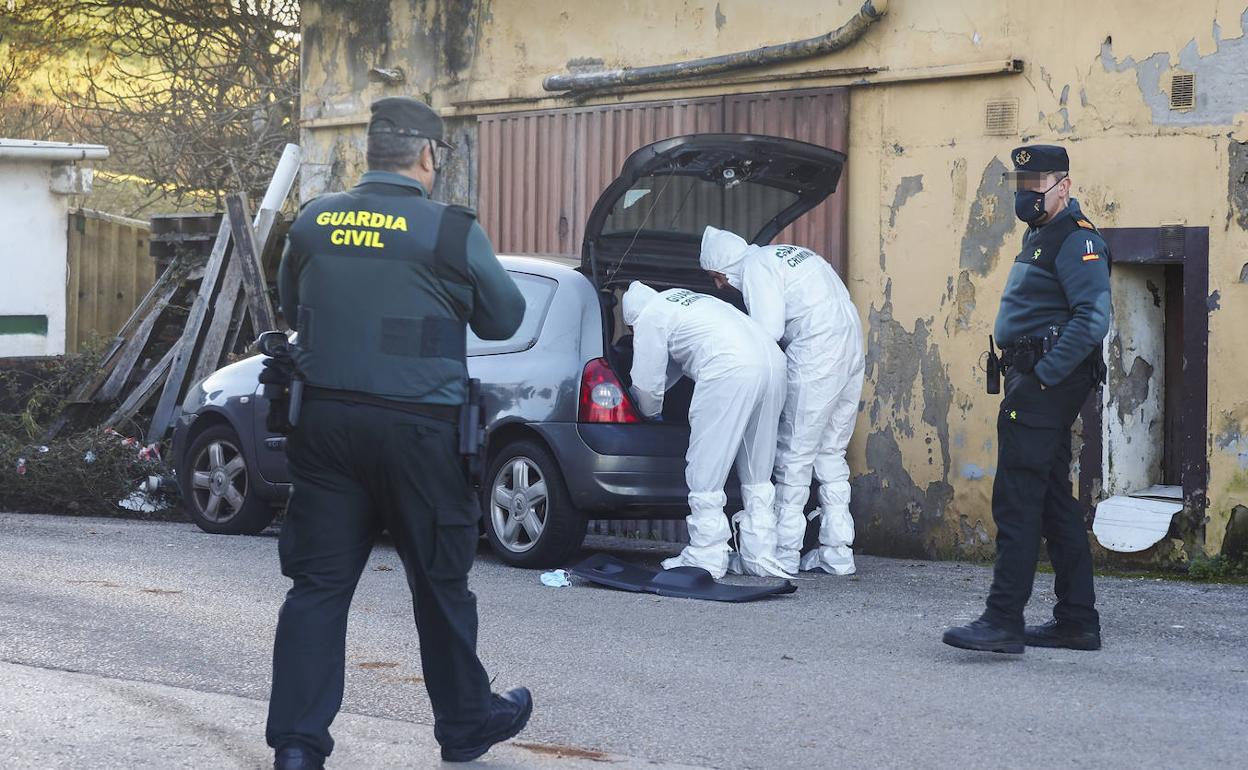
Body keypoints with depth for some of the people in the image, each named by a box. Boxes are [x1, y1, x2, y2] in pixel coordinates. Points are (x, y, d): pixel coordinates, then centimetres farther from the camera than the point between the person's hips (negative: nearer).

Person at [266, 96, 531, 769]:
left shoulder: (312, 222, 3)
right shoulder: (451, 230, -10)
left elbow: (292, 310, 18)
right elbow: (504, 319, 2)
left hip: (324, 422, 4)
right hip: (416, 429, -3)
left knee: (318, 582, 7)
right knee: (440, 583, 11)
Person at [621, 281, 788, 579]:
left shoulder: (649, 318, 12)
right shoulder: (688, 299, 37)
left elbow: (647, 384, 13)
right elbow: (673, 365, 47)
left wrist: (651, 411, 33)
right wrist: (647, 396, 56)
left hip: (731, 370, -8)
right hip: (773, 361, 8)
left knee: (705, 473, 0)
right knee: (757, 474, 16)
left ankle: (707, 558, 1)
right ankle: (761, 557, 17)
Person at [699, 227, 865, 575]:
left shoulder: (755, 266, -3)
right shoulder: (785, 255, 26)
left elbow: (768, 331, -13)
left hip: (816, 357, -9)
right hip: (851, 348, 9)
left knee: (795, 455, -3)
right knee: (830, 454, 14)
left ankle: (784, 553, 0)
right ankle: (837, 552, 14)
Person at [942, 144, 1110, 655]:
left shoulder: (1076, 240, -13)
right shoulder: (1039, 235, 19)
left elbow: (1093, 319, -24)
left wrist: (1043, 376, -23)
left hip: (1044, 386, -11)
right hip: (1035, 384, 11)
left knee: (1017, 502, -12)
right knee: (1054, 502, 13)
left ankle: (1003, 621, -12)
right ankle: (1077, 622, 18)